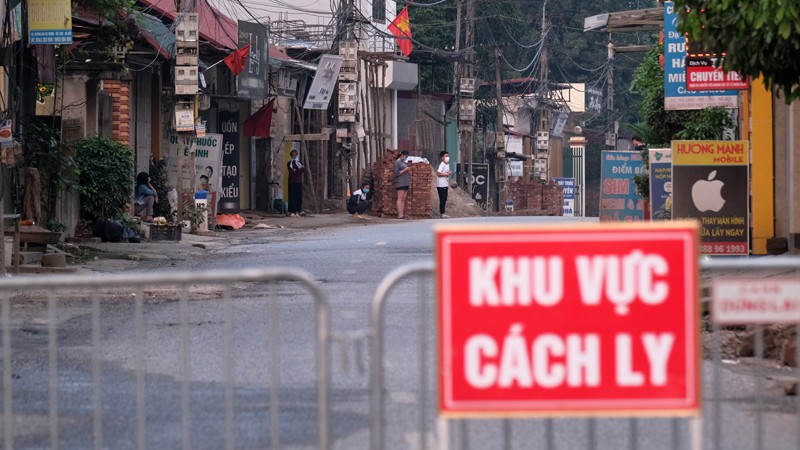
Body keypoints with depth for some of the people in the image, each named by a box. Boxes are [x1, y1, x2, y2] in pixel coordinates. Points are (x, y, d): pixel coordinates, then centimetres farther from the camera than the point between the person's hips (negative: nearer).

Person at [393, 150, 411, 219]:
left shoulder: (403, 162, 21)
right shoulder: (397, 162, -5)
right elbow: (396, 173, -13)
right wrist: (405, 170, -15)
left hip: (405, 183, 9)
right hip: (400, 183, -9)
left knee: (404, 199, 2)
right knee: (400, 199, -13)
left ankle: (402, 214, -1)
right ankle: (400, 215, -18)